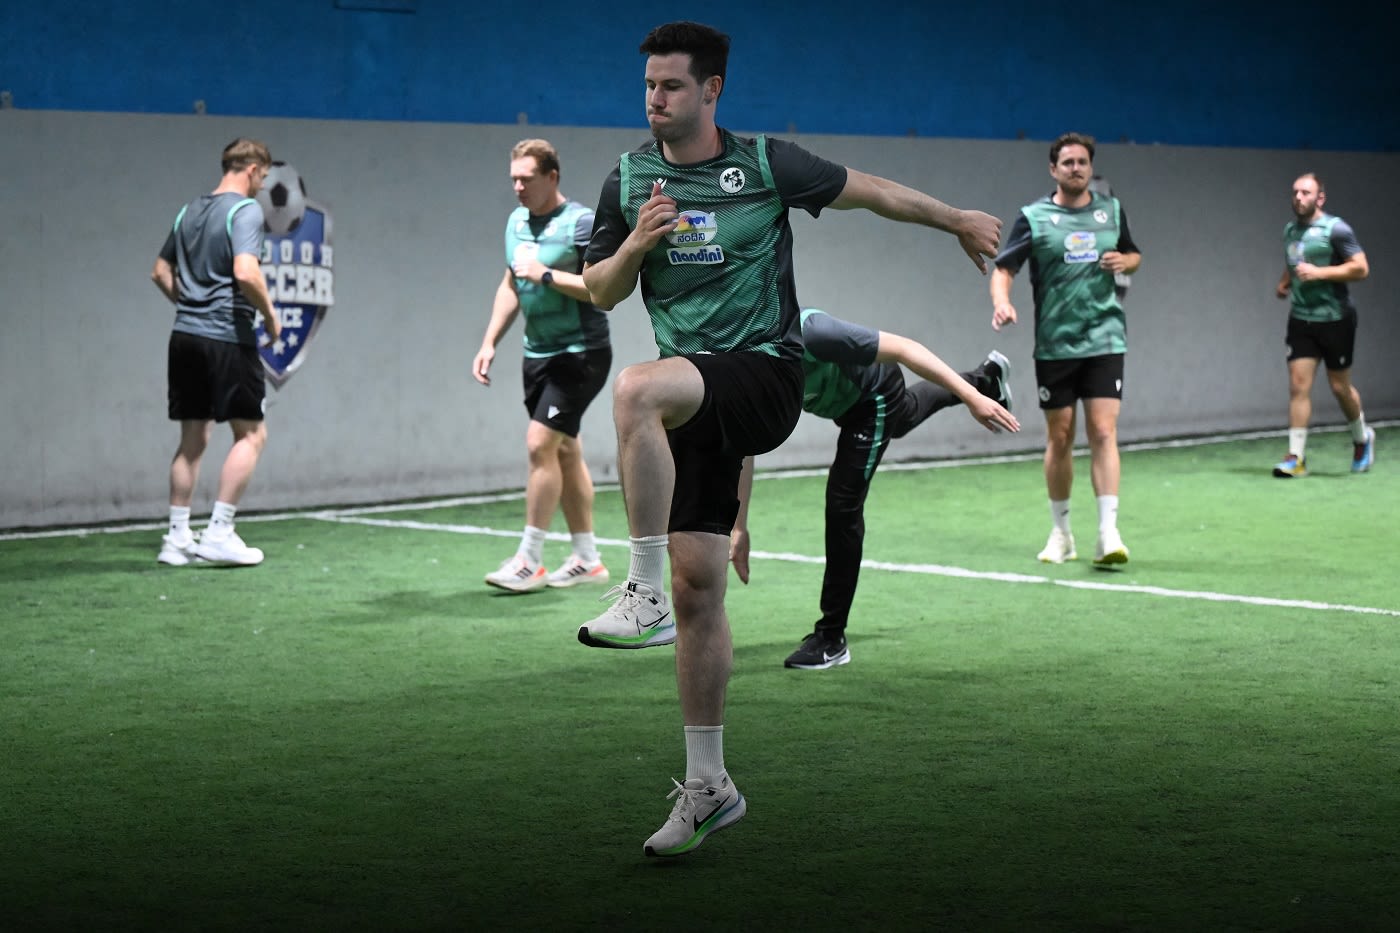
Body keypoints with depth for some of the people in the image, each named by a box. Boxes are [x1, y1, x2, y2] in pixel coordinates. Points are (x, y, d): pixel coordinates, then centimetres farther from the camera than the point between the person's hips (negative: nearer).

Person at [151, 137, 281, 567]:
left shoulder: (190, 210, 15)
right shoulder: (245, 210, -9)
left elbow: (161, 272, 21)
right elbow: (246, 272, -22)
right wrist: (270, 316, -9)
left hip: (185, 337, 8)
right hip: (228, 338, -7)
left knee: (193, 439, 12)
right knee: (251, 433, 2)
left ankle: (177, 538, 11)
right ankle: (218, 533, -5)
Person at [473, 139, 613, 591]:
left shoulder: (581, 222, -13)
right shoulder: (517, 221, 11)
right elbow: (510, 287, 20)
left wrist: (546, 274, -23)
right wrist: (490, 342, 13)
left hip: (580, 353, -8)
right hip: (538, 353, 8)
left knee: (540, 443, -14)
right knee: (565, 451, 10)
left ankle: (529, 561, -10)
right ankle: (587, 560, 17)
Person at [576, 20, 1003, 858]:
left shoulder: (767, 164, -2)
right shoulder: (629, 179, 8)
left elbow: (868, 191, 11)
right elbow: (600, 291, 13)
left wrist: (958, 220, 20)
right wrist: (637, 242, -7)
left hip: (765, 375, -4)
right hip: (695, 397, 5)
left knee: (637, 388, -35)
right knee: (697, 585, 2)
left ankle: (644, 596, -32)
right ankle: (709, 787, 13)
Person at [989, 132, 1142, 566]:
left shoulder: (1112, 210, 9)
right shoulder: (1034, 217, 0)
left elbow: (1133, 254, 23)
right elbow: (1003, 268, -3)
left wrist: (1125, 261, -1)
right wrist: (1001, 300, -24)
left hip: (1104, 339, 1)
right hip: (1054, 346, -1)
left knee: (1103, 433, -10)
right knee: (1059, 437, 5)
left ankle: (1108, 534, -14)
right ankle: (1061, 533, 20)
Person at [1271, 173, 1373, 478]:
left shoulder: (1335, 229, -11)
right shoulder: (1290, 229, 10)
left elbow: (1361, 268, -16)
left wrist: (1318, 273, -23)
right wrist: (1284, 282, 8)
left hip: (1334, 318, -5)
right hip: (1301, 318, 5)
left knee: (1339, 386, 5)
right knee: (1298, 385, -6)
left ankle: (1362, 438, 32)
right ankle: (1296, 458, -7)